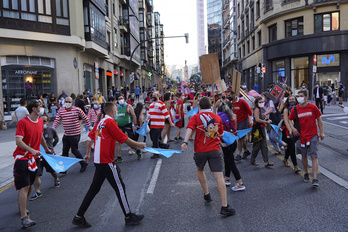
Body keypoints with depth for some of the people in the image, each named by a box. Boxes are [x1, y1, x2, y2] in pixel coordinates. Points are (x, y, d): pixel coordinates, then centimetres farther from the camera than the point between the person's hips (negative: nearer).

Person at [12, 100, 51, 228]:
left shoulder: (40, 121, 9)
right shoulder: (23, 122, -14)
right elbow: (18, 141, -23)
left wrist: (46, 149, 37)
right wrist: (32, 150, -35)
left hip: (34, 158, 7)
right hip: (22, 157, -7)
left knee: (29, 185, 15)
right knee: (24, 187, -12)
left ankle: (21, 206, 39)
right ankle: (24, 218, -13)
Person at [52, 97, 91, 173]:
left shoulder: (77, 109, -7)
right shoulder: (61, 110, 3)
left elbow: (85, 118, 3)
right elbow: (57, 121, 1)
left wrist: (89, 126, 9)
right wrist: (53, 129, -12)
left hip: (75, 134, -4)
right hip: (66, 134, 5)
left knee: (74, 150, -1)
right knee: (65, 151, 6)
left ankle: (84, 163, 20)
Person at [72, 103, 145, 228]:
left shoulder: (100, 123, 13)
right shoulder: (110, 122, -12)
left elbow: (90, 138, 19)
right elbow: (125, 139, -13)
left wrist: (88, 153, 27)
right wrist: (138, 145, -1)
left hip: (98, 161, 9)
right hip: (106, 161, -9)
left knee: (94, 189, 15)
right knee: (120, 187, 2)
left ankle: (79, 217, 19)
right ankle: (129, 217, 12)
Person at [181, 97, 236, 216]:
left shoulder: (196, 117, 3)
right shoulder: (217, 118, 11)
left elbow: (189, 129, -15)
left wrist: (185, 142, -26)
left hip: (200, 150, 0)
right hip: (215, 150, 0)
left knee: (200, 170, 29)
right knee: (219, 177, -7)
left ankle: (206, 194, 37)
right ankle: (224, 207, -12)